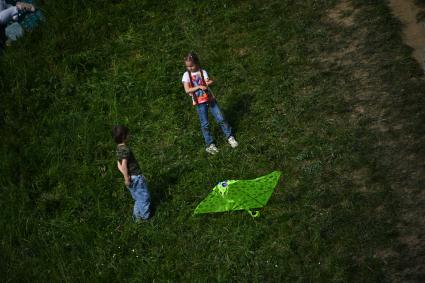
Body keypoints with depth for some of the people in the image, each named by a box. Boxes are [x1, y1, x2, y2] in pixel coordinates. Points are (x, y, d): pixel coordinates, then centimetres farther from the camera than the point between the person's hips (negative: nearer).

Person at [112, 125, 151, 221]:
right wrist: (126, 178, -18)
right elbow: (124, 165, -26)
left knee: (138, 199, 20)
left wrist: (126, 176, 6)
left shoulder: (119, 148, 6)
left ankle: (137, 216, 29)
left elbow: (119, 165, 10)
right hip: (136, 177, -8)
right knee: (144, 197, 6)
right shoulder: (125, 149, -22)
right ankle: (144, 216, 14)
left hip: (131, 177, 8)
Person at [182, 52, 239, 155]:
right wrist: (199, 86, -26)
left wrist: (209, 83, -35)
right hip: (199, 103, -1)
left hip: (210, 99, 1)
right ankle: (210, 144, 15)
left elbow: (206, 84, -13)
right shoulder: (186, 75, -7)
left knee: (220, 119, 4)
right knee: (205, 124, 3)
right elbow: (187, 90, -17)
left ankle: (230, 137, 21)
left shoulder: (202, 72, -4)